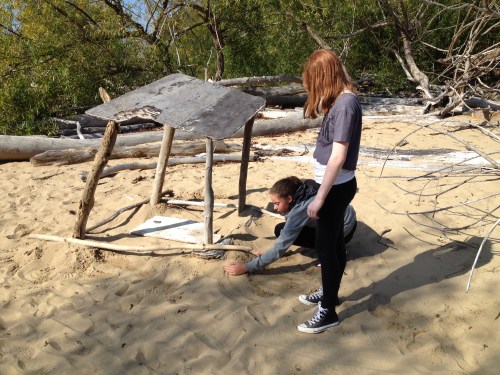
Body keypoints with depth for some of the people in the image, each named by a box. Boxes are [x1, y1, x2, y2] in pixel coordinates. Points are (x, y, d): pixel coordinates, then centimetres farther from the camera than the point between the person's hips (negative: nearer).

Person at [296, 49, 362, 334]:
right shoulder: (341, 100, 7)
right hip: (336, 185, 10)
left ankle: (328, 312, 17)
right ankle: (330, 293, 39)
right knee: (335, 242, 21)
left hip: (336, 187, -10)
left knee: (325, 247, 2)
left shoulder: (345, 104, -23)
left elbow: (338, 157, -24)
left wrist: (319, 198, -22)